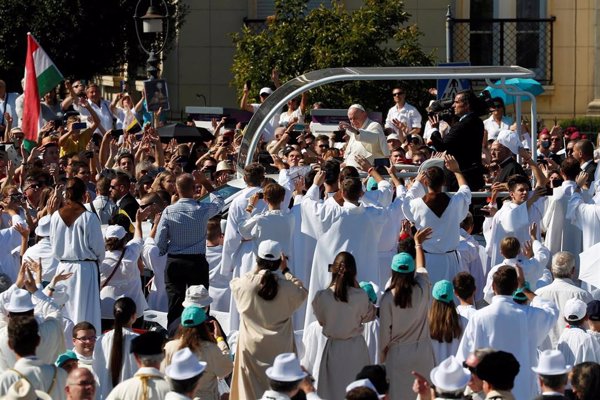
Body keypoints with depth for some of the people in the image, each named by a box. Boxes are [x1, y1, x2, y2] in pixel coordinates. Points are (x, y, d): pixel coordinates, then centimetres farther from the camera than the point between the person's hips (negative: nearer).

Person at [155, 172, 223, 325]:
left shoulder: (169, 211, -7)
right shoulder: (203, 210, -8)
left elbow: (160, 244, -5)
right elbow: (219, 202, 16)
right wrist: (205, 182, 17)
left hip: (174, 263, 1)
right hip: (198, 262, -1)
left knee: (175, 307, 3)